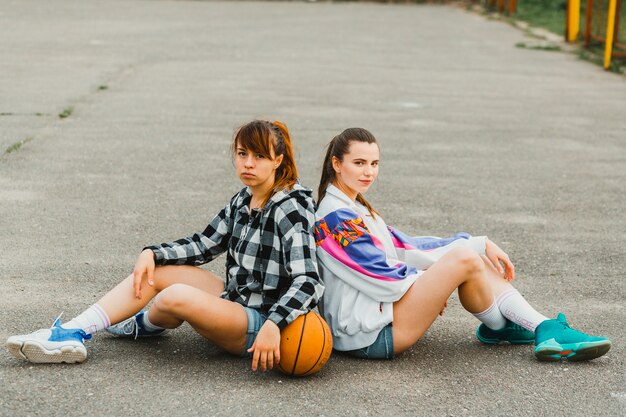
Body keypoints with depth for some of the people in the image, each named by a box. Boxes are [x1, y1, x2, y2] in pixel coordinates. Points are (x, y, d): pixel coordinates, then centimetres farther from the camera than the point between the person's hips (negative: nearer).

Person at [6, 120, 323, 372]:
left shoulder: (290, 209, -17)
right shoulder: (243, 200, 10)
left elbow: (308, 281, -26)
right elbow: (204, 244, 14)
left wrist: (273, 325, -41)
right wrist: (151, 254, -2)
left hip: (260, 326, -9)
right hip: (235, 301, 9)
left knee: (176, 296, -28)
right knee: (153, 271, 1)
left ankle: (147, 323, 8)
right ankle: (71, 334, -5)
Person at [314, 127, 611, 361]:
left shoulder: (352, 208, 17)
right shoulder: (336, 217, -16)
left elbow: (402, 246, 14)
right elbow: (383, 279, -18)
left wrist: (481, 245, 7)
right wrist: (430, 280, 0)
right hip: (369, 337, -11)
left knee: (472, 254, 3)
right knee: (464, 260, -18)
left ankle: (544, 329, -5)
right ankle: (501, 327, 8)